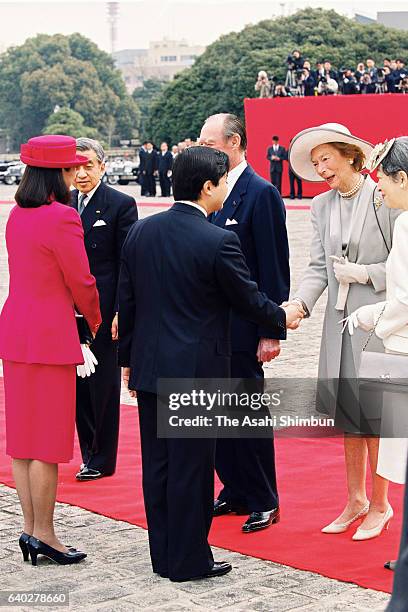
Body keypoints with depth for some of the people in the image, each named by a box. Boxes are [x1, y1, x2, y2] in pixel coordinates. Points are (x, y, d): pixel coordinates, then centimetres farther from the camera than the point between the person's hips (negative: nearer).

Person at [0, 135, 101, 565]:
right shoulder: (61, 218, -15)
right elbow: (81, 282, -11)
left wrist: (78, 310, 17)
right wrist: (97, 322, 8)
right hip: (50, 335, -8)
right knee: (49, 438, 0)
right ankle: (43, 534, 7)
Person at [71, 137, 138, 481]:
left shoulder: (121, 205, -6)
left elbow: (127, 264, -8)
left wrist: (120, 313, -14)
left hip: (104, 310, -5)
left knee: (104, 384, 3)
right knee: (78, 382, 10)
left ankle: (102, 459, 13)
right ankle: (89, 452, 21)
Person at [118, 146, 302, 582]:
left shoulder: (139, 232, 3)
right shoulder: (219, 241, -16)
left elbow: (127, 303, 9)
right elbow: (248, 300, -5)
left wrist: (127, 358, 19)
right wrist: (282, 318, 15)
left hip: (148, 366, 6)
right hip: (196, 370, -6)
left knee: (157, 463, 13)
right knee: (191, 467, 3)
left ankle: (163, 555, 23)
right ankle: (189, 560, 12)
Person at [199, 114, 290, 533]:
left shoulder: (262, 194, -11)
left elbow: (275, 268, -13)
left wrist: (271, 332, -16)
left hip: (242, 329, -7)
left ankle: (263, 503, 13)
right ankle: (236, 493, 25)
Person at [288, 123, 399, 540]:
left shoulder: (385, 198, -8)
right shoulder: (322, 207, 10)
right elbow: (318, 268, 6)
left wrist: (366, 274, -13)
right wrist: (299, 303, -9)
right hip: (340, 319, 6)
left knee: (373, 414, -1)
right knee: (347, 414, 11)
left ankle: (380, 505, 14)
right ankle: (356, 500, 24)